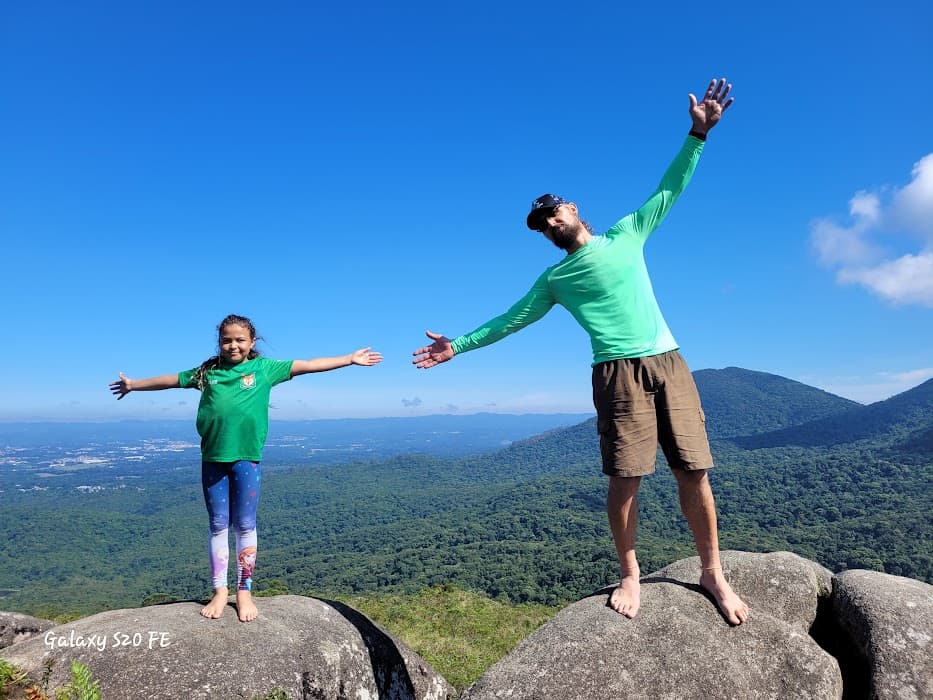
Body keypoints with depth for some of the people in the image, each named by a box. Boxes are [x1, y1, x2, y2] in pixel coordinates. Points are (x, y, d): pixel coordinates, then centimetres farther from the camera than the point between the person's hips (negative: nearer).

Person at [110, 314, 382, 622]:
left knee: (245, 526, 5)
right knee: (218, 526, 10)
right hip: (212, 458, 2)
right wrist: (133, 384, 33)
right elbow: (171, 380, 22)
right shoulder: (207, 371, 8)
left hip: (247, 458, -2)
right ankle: (220, 592, 21)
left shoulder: (265, 368, 1)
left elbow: (309, 365, -1)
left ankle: (244, 592, 17)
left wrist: (350, 359, -2)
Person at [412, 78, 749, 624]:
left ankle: (713, 573, 14)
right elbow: (512, 319, 14)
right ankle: (630, 575, 11)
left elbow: (669, 190, 15)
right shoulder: (555, 279, 13)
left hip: (669, 364, 1)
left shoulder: (627, 235, 15)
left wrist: (698, 133, 5)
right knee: (626, 478, -6)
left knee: (694, 473, 0)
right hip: (619, 375, -1)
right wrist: (459, 344, 12)